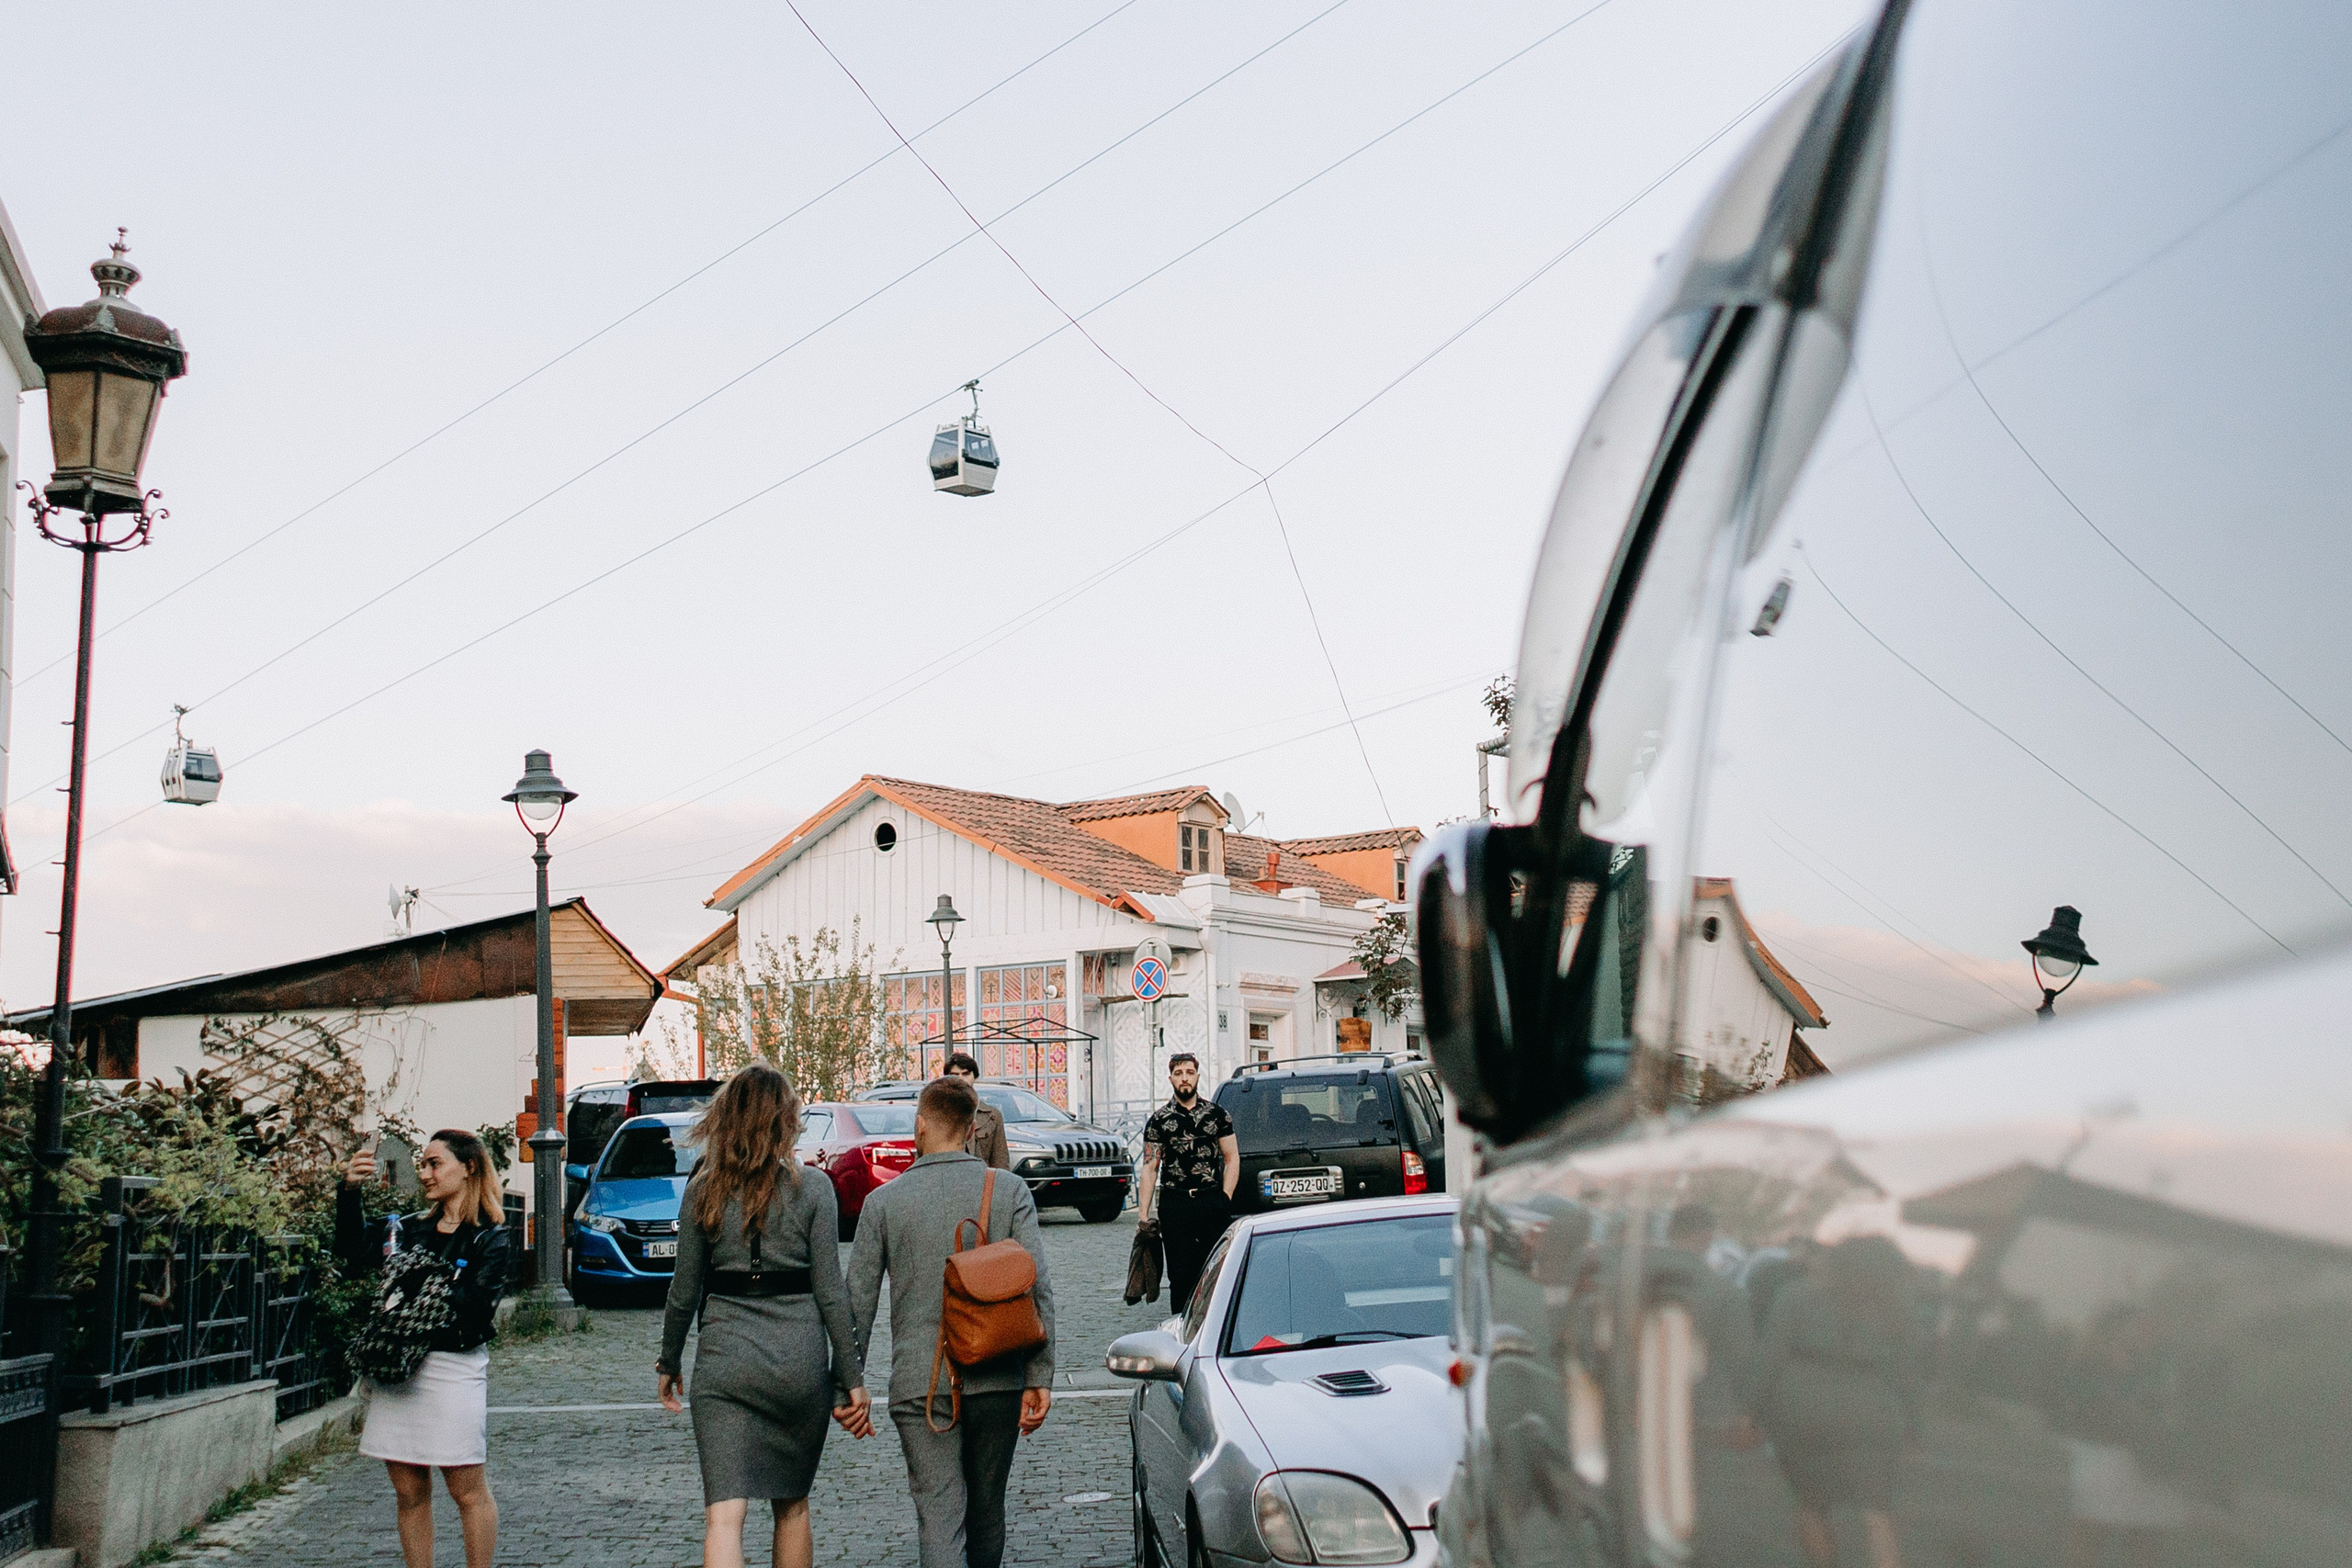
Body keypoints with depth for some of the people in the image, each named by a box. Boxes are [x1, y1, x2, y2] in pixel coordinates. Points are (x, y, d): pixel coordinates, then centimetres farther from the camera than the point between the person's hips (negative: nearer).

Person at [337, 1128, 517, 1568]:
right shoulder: (412, 1228, 13)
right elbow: (355, 1256, 1)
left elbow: (474, 1304, -14)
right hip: (396, 1365, 6)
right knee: (408, 1492, 9)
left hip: (454, 1369, -5)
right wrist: (349, 1195, -10)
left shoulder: (492, 1238, -3)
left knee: (468, 1490, 2)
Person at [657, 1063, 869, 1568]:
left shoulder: (703, 1190, 2)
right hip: (799, 1360, 0)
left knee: (723, 1515, -5)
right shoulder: (811, 1186, -4)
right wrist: (852, 1376, 0)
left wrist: (669, 1362, 20)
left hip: (723, 1360, 0)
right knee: (792, 1507, 18)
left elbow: (684, 1291, 6)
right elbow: (830, 1291, -5)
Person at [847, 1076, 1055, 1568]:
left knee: (939, 1516, -5)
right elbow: (1037, 1289, -6)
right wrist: (1040, 1378, -4)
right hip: (996, 1380, 2)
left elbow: (857, 1301, 2)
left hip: (919, 1383, -2)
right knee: (986, 1510, 18)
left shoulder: (883, 1201, 0)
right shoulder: (1009, 1192, 1)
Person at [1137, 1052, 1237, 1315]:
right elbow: (1150, 1167, 5)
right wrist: (1143, 1213, -1)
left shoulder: (1216, 1114, 9)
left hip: (1212, 1202, 0)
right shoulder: (1159, 1120, 7)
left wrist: (1225, 1198, -1)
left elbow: (1232, 1158, 11)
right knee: (1180, 1276, 2)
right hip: (1174, 1203, 0)